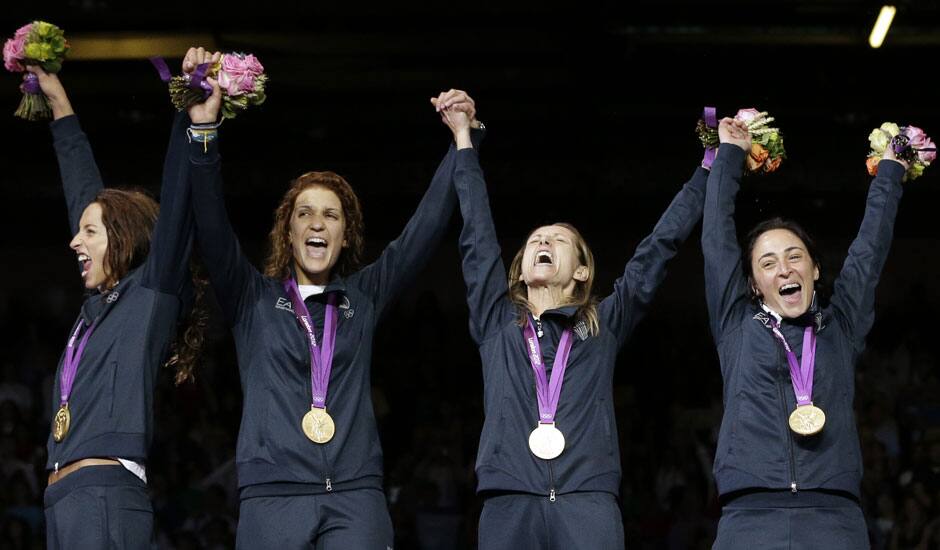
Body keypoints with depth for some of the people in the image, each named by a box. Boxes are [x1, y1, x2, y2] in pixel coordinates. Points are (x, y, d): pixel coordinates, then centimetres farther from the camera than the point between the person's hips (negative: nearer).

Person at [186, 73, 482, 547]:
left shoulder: (363, 297, 16)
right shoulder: (253, 299, 12)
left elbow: (426, 225, 12)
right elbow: (212, 228, -2)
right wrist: (203, 130, -14)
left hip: (355, 495, 1)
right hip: (272, 493, -1)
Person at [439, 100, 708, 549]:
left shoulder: (605, 323, 20)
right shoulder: (497, 321, 21)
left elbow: (659, 247, 21)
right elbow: (477, 236, 22)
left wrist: (713, 166, 23)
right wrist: (463, 140, 24)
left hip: (587, 500, 0)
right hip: (508, 501, 1)